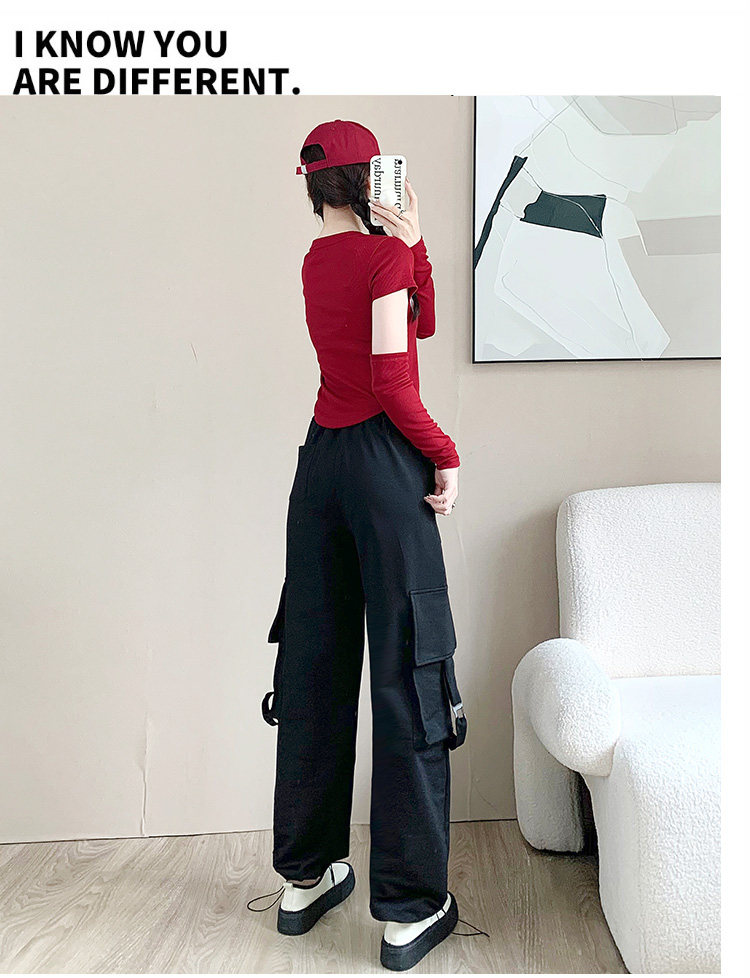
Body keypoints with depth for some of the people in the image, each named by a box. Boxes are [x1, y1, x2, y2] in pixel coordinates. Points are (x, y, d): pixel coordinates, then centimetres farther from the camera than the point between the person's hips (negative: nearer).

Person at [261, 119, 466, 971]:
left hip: (321, 456, 8)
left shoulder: (315, 259, 14)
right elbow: (393, 380, -15)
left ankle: (304, 877, 24)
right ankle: (410, 908, 8)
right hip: (385, 457, -7)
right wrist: (444, 454, -5)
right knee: (406, 673, -2)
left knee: (316, 663, 12)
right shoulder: (385, 255, -9)